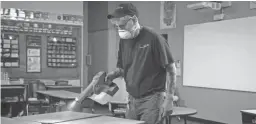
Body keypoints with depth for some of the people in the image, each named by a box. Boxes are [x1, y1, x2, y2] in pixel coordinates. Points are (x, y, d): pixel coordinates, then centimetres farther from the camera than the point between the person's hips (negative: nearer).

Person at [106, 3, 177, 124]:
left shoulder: (153, 38, -14)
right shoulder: (123, 41, 6)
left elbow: (171, 69, -11)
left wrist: (169, 99, -14)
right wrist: (113, 74, -5)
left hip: (152, 98, -6)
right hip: (133, 100, 6)